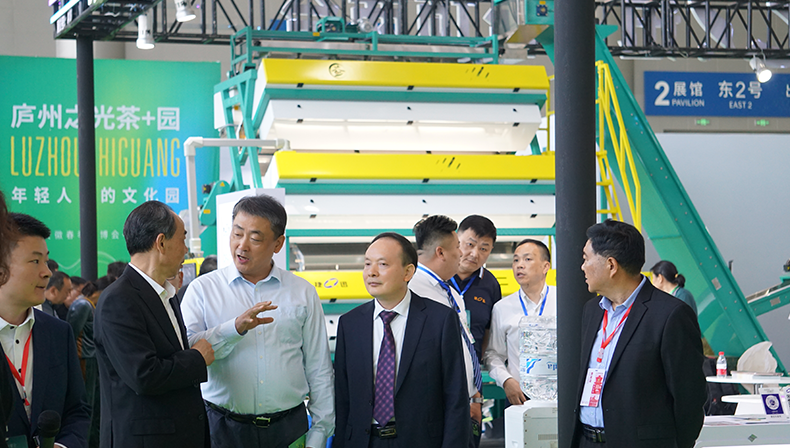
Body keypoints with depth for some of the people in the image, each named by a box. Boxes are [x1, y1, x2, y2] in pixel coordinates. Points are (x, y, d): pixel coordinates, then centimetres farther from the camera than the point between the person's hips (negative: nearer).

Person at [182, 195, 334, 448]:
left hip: (288, 427, 1)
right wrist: (235, 328, -24)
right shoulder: (202, 289, 3)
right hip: (224, 428, -1)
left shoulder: (303, 293, 8)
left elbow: (319, 371, 8)